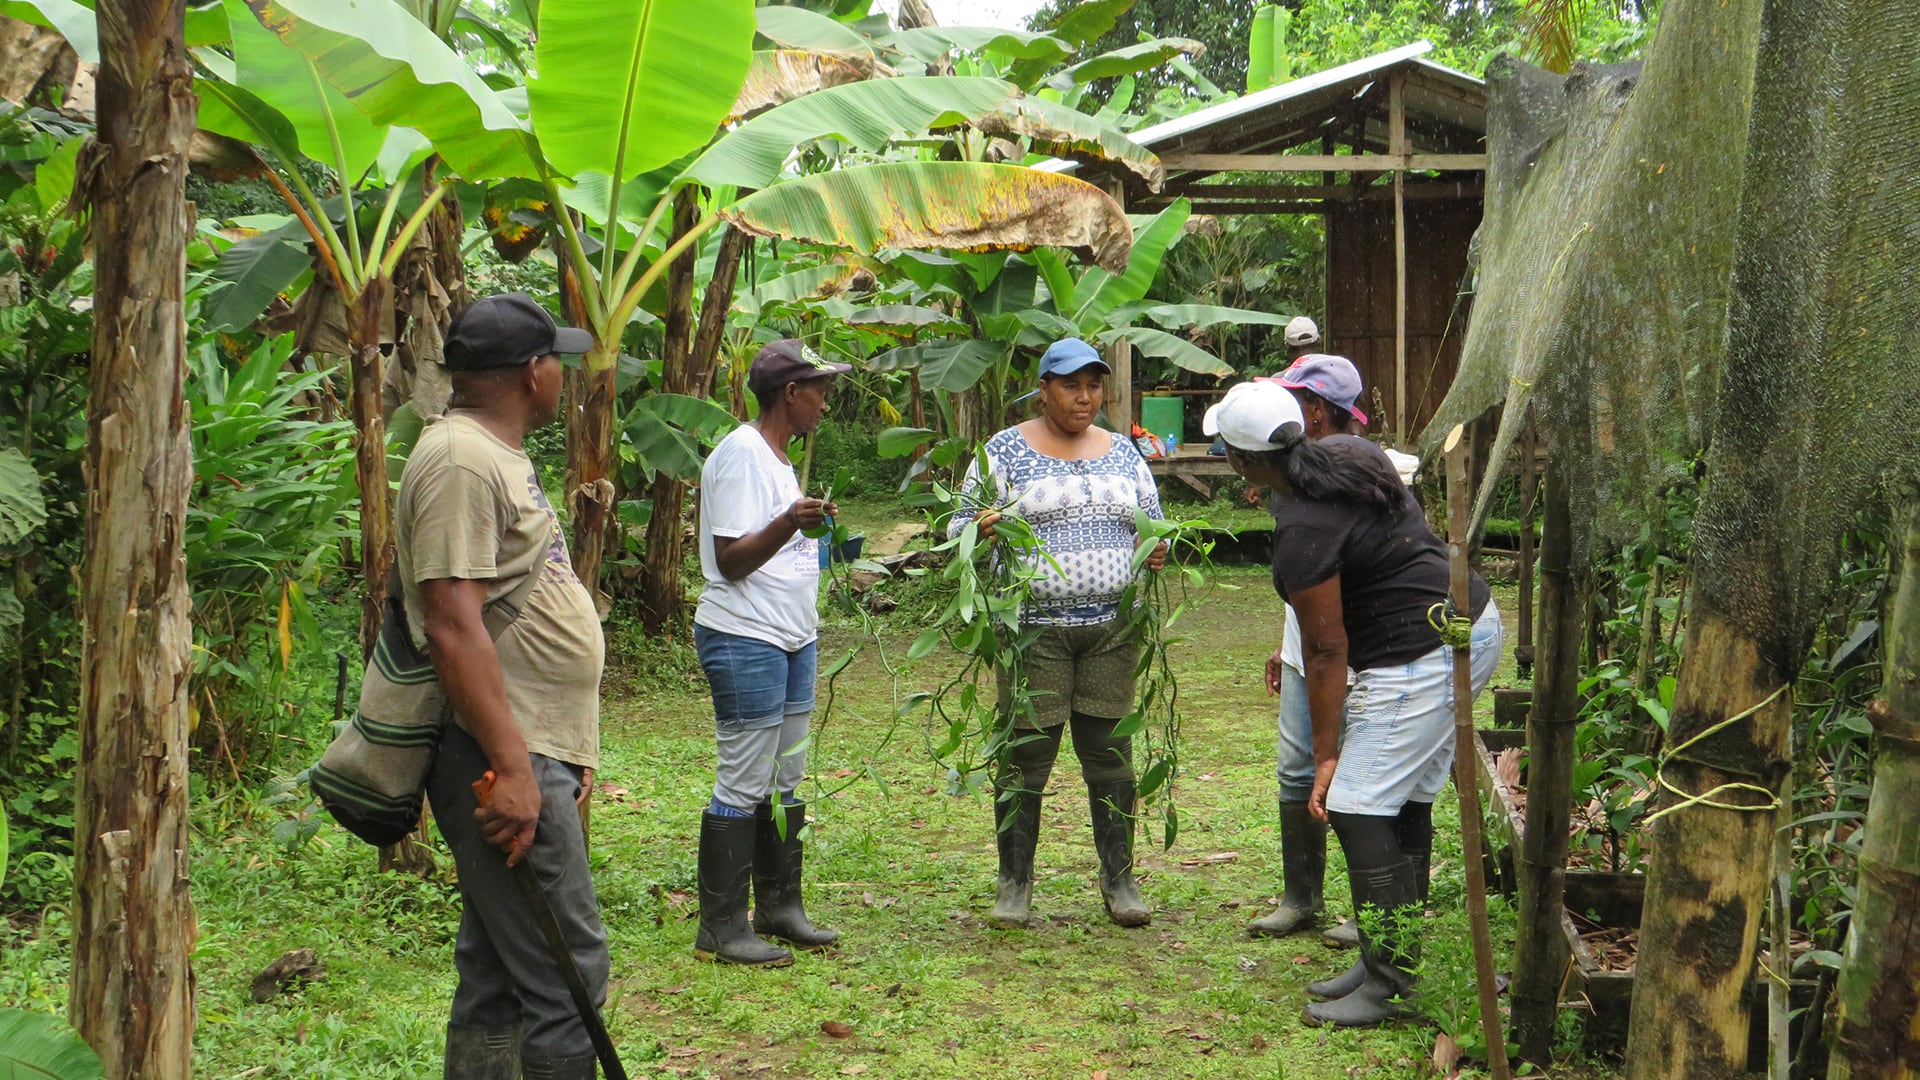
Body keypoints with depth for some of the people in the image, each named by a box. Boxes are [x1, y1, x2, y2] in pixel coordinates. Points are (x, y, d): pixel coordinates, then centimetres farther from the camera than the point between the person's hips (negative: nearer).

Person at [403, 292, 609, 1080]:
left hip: (530, 753, 11)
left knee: (496, 984, 14)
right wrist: (511, 766, -26)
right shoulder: (460, 460, -14)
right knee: (567, 973, -9)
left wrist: (561, 755, 23)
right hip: (502, 759, -11)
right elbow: (452, 625, -23)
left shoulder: (497, 455, 19)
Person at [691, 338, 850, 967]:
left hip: (791, 639, 10)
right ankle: (720, 929, 0)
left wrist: (810, 528, 17)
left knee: (785, 781, 13)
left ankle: (780, 909, 22)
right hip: (745, 640, -10)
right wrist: (787, 524, -31)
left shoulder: (777, 457, 17)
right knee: (744, 785, -7)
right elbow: (732, 560, -19)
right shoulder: (741, 455, -13)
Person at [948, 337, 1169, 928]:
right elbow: (961, 525, 1)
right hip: (1035, 628, -3)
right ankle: (1015, 882, 13)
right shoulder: (1006, 451, 1)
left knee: (1111, 754, 6)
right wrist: (981, 530, -22)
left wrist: (1157, 549, -3)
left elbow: (1153, 520, 19)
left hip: (1112, 628, 3)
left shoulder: (1122, 452, 13)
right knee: (1026, 756, 0)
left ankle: (1119, 878, 17)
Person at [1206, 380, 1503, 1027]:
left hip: (1423, 657, -10)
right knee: (1405, 802, 15)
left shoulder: (1303, 530, -20)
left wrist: (1326, 754, -8)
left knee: (1358, 811, -6)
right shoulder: (1351, 453, 6)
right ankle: (1393, 961, 23)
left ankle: (1391, 986, -1)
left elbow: (1328, 652, -15)